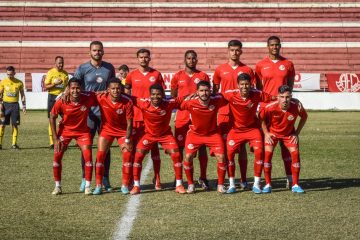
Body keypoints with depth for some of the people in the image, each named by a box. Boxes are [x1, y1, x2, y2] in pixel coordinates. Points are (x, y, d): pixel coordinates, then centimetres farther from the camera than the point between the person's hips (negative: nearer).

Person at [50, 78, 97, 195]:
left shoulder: (88, 98, -24)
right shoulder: (61, 102, -24)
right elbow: (52, 117, -10)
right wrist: (55, 138, -12)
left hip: (83, 131, 0)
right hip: (65, 130, 0)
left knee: (88, 156, -13)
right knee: (57, 156, -6)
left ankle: (87, 186, 0)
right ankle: (57, 186, 9)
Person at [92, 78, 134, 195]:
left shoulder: (127, 102, -22)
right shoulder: (101, 99, -21)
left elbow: (129, 123, -16)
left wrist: (127, 141, -16)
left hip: (123, 131, -1)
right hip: (107, 129, 1)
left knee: (127, 154, -12)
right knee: (100, 155, -9)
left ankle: (125, 185, 1)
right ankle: (98, 186, 0)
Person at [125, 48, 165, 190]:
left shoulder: (156, 74, 5)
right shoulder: (132, 75, 4)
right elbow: (126, 95, 10)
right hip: (136, 116, 0)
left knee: (154, 146, 3)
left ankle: (157, 179, 8)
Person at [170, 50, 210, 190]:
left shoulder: (203, 76, 7)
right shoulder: (178, 76, 7)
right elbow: (173, 97, 12)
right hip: (182, 116, 0)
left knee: (202, 147, -1)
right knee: (179, 147, 0)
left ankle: (203, 178, 7)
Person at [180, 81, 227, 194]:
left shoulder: (216, 101, -21)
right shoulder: (190, 103, -24)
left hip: (213, 133, 0)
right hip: (195, 133, 0)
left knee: (221, 157, -11)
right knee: (188, 157, -12)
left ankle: (220, 185, 9)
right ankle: (190, 184, 9)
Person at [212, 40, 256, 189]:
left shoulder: (247, 70, 5)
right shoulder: (220, 70, 6)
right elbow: (215, 90, 12)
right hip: (224, 111, 0)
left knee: (241, 145, 2)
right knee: (224, 144, 0)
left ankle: (243, 180, 6)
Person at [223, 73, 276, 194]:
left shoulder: (257, 94, -18)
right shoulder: (231, 94, -20)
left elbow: (274, 98, -8)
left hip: (253, 128, 0)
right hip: (236, 129, 0)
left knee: (259, 152, -15)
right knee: (229, 153, -12)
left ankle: (256, 184, 0)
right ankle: (231, 185, 6)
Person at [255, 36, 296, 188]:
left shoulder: (288, 64, 7)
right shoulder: (261, 65, 5)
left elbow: (290, 84, 11)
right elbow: (258, 88, 9)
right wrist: (261, 101, 0)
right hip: (266, 106, 0)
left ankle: (290, 178, 2)